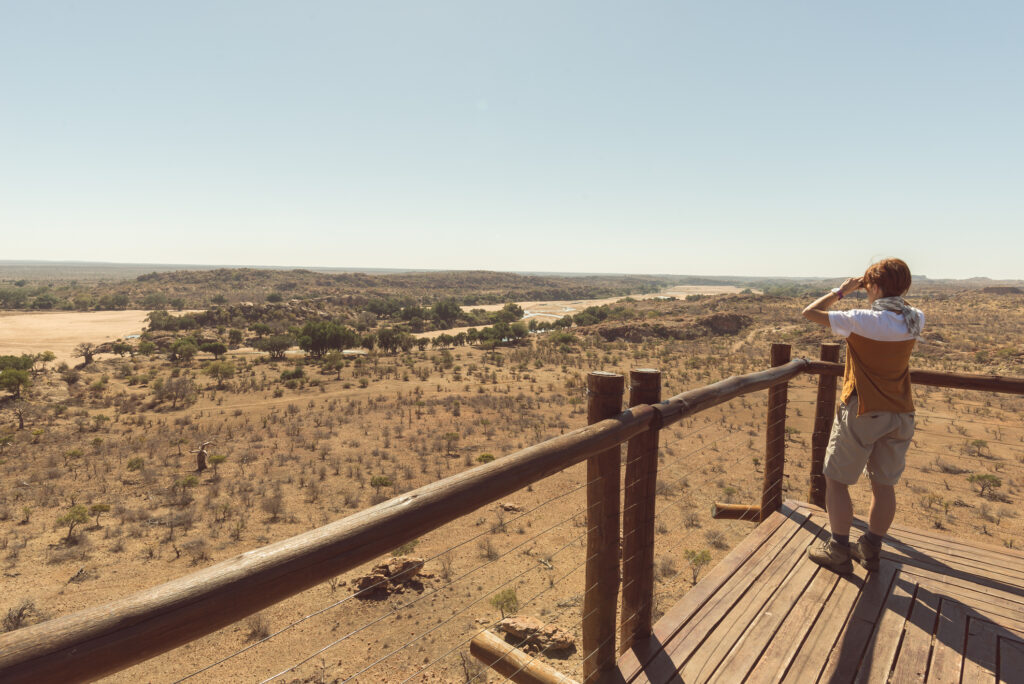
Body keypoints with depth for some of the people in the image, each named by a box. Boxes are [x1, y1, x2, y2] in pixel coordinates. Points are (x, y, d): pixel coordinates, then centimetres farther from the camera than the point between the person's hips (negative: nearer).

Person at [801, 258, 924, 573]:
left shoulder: (862, 321, -19)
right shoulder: (916, 320, -1)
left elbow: (809, 313, -14)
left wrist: (842, 290, -4)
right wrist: (893, 294, 13)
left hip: (862, 412, -6)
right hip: (901, 414, 6)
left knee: (836, 480, 8)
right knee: (884, 485, 14)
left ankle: (838, 551, 14)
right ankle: (871, 550, 26)